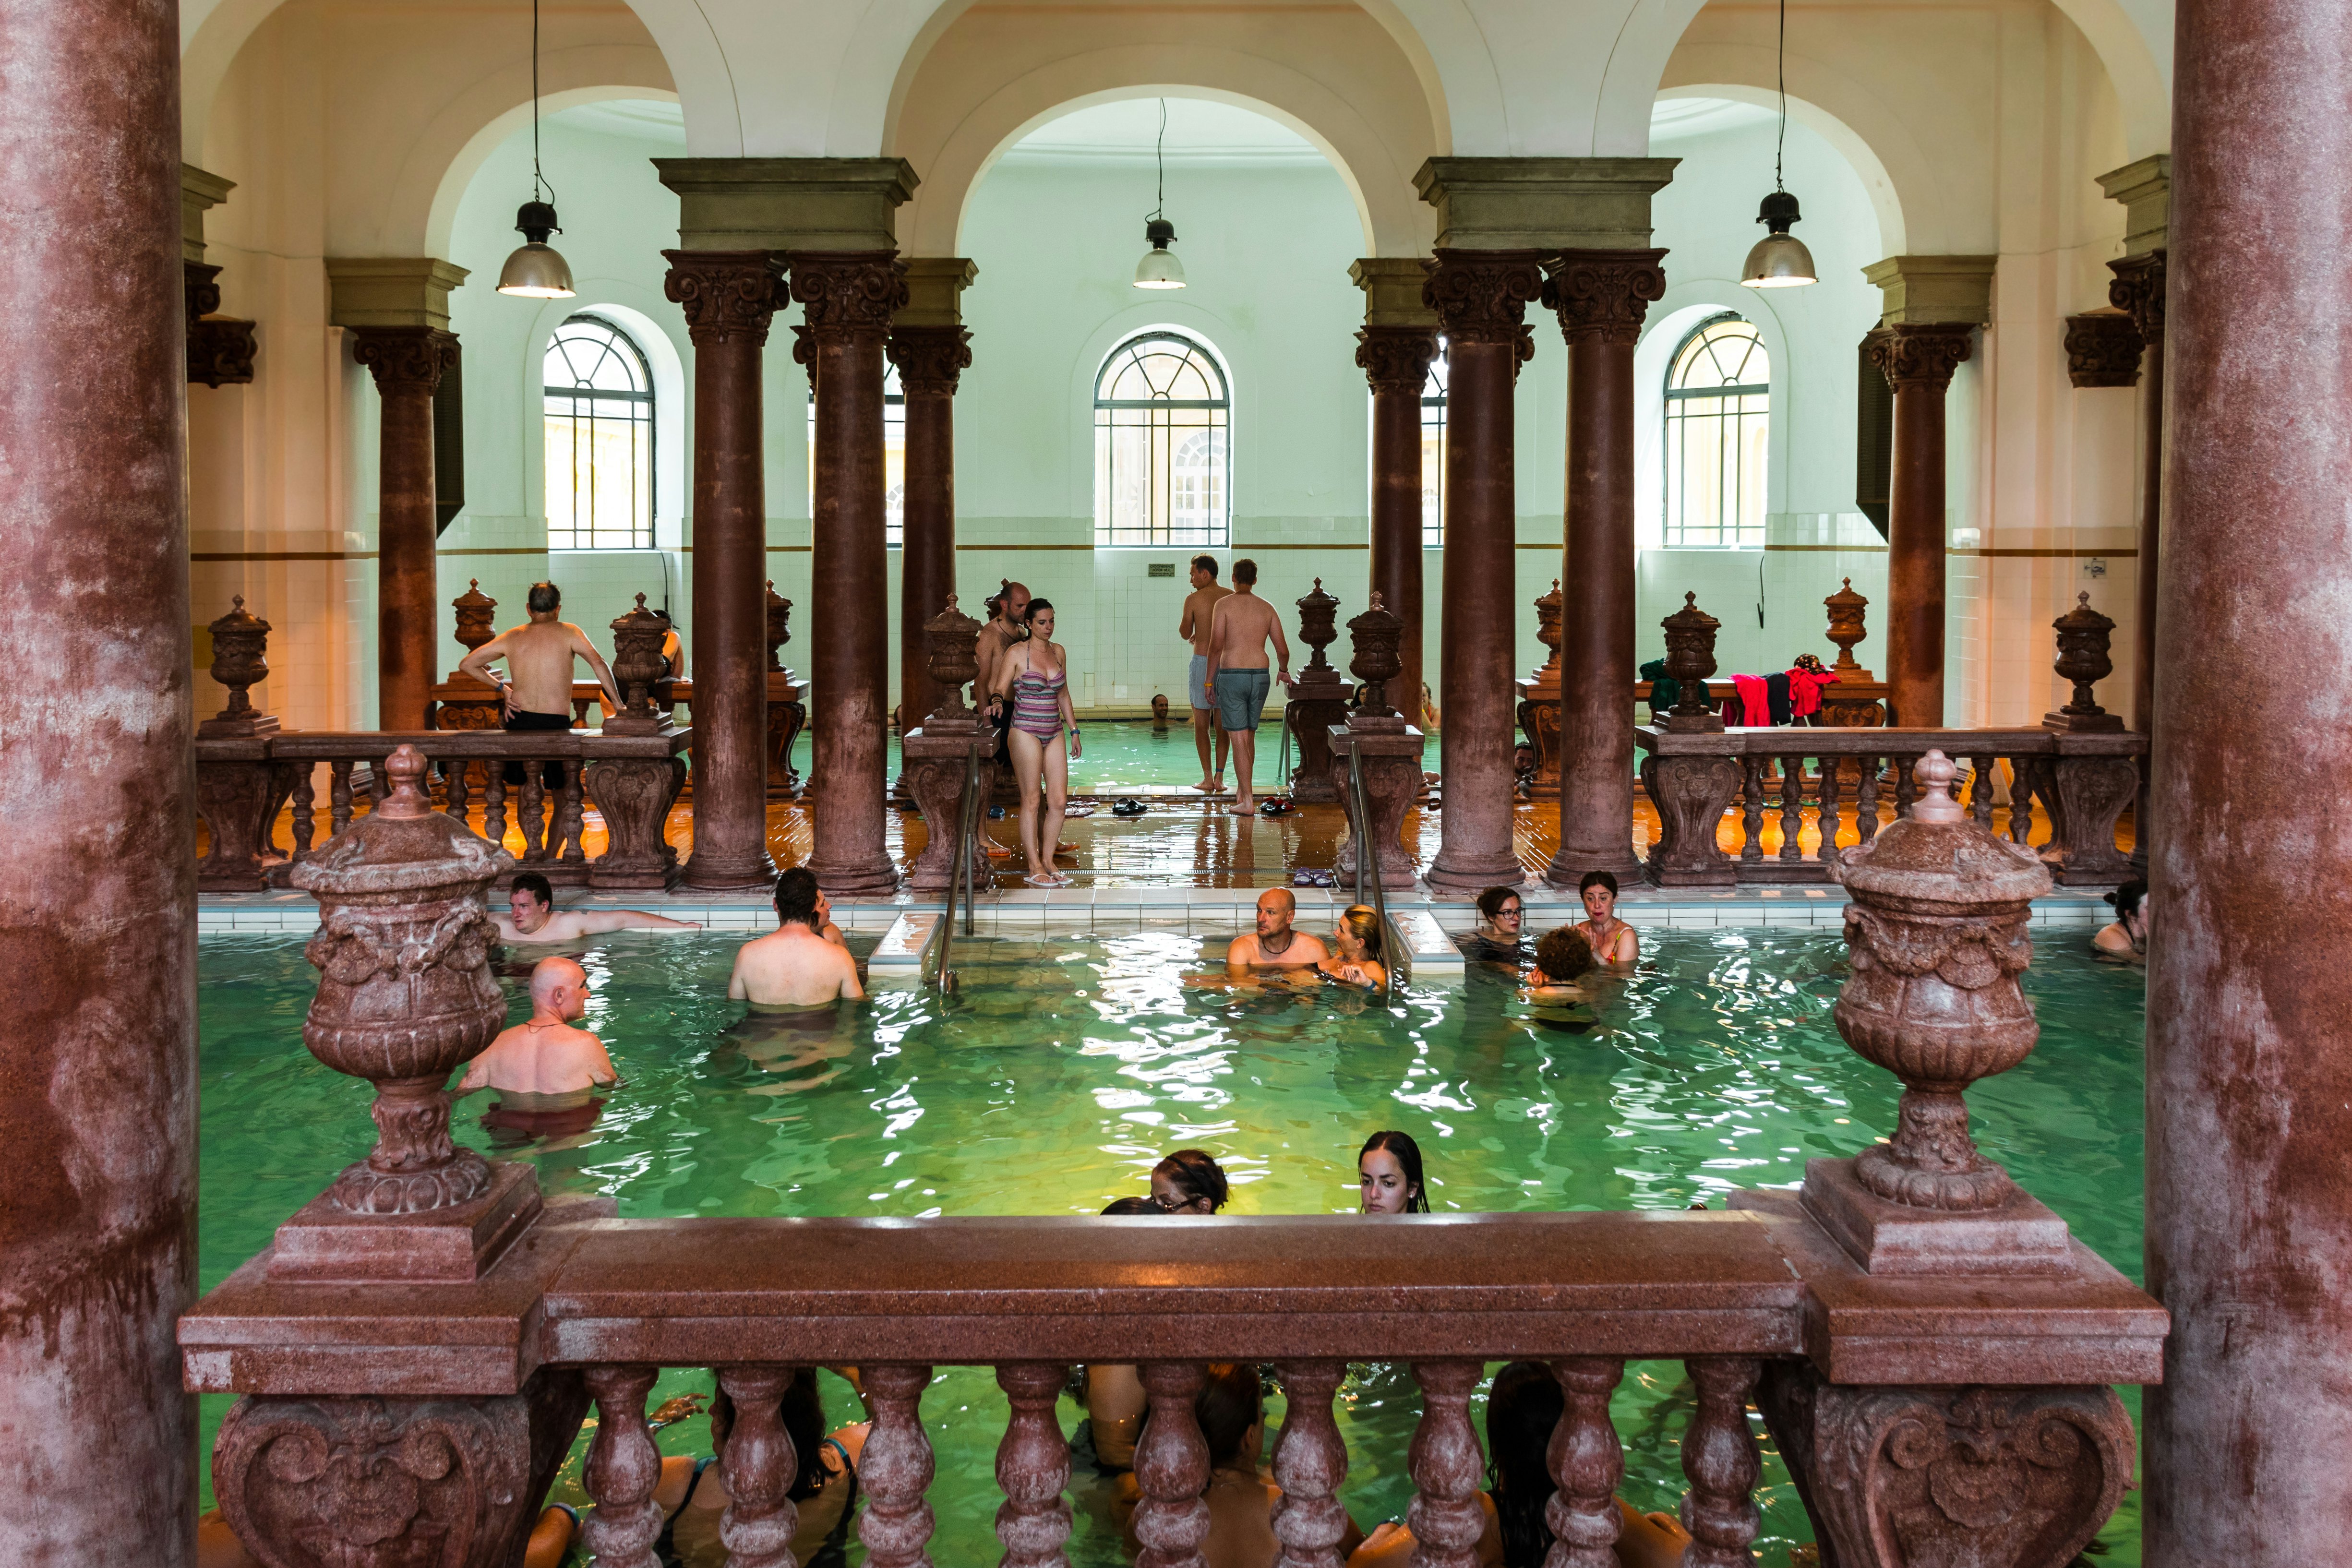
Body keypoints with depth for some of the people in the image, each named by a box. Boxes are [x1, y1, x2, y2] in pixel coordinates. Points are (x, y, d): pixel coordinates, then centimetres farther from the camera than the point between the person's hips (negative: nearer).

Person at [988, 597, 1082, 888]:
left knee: (1059, 800, 0)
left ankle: (1048, 861, 11)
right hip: (1026, 733, -6)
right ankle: (1034, 868, 1)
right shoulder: (1017, 653, -4)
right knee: (1032, 799, -4)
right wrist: (996, 701, -31)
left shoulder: (1058, 652, 12)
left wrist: (1074, 731, 19)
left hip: (1054, 734, 6)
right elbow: (1000, 688, -7)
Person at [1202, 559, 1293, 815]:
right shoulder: (1267, 608, 8)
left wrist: (1209, 680, -2)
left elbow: (1216, 646, -12)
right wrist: (1284, 671, 30)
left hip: (1232, 677, -4)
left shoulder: (1224, 605, -5)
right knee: (1249, 735, 20)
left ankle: (1247, 802, -9)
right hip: (1260, 677, 4)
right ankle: (1242, 789, 32)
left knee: (1239, 739, -4)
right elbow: (1283, 650, 9)